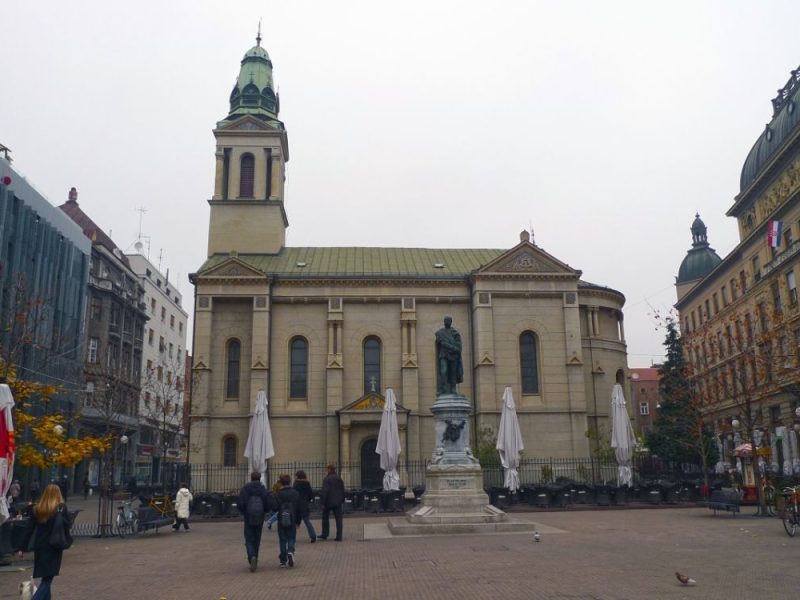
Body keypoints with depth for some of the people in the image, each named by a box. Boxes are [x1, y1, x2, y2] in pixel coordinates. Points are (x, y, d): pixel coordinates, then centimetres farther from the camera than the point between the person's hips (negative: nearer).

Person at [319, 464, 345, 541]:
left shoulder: (326, 479, -12)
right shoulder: (339, 478, 7)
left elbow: (324, 491, -16)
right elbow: (343, 490, 11)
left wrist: (323, 503, -12)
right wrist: (342, 500, 17)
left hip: (329, 502, -4)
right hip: (338, 502, 4)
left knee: (325, 518, 13)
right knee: (338, 518, 3)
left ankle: (324, 535, 19)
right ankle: (339, 536, 0)